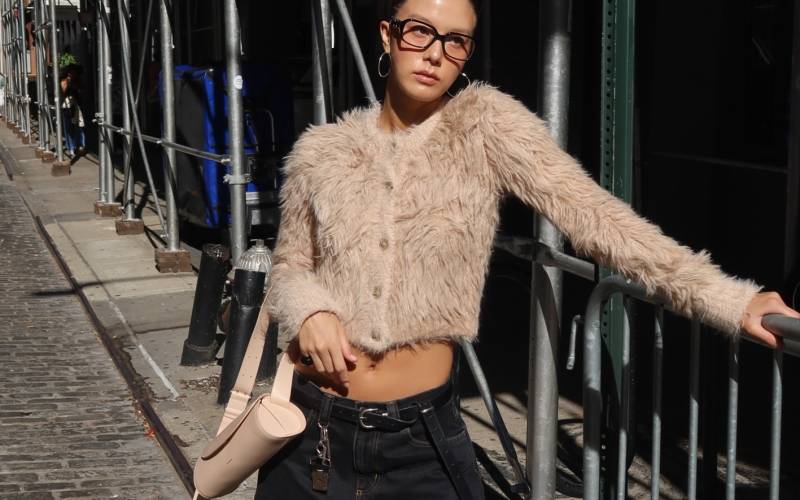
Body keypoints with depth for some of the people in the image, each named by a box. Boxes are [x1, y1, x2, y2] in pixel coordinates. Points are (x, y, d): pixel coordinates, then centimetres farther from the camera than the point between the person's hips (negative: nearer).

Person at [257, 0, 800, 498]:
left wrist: (727, 300, -20)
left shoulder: (485, 124, -6)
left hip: (421, 431, -1)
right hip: (313, 422, 2)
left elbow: (592, 215, -13)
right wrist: (308, 309, -12)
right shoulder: (322, 151, -1)